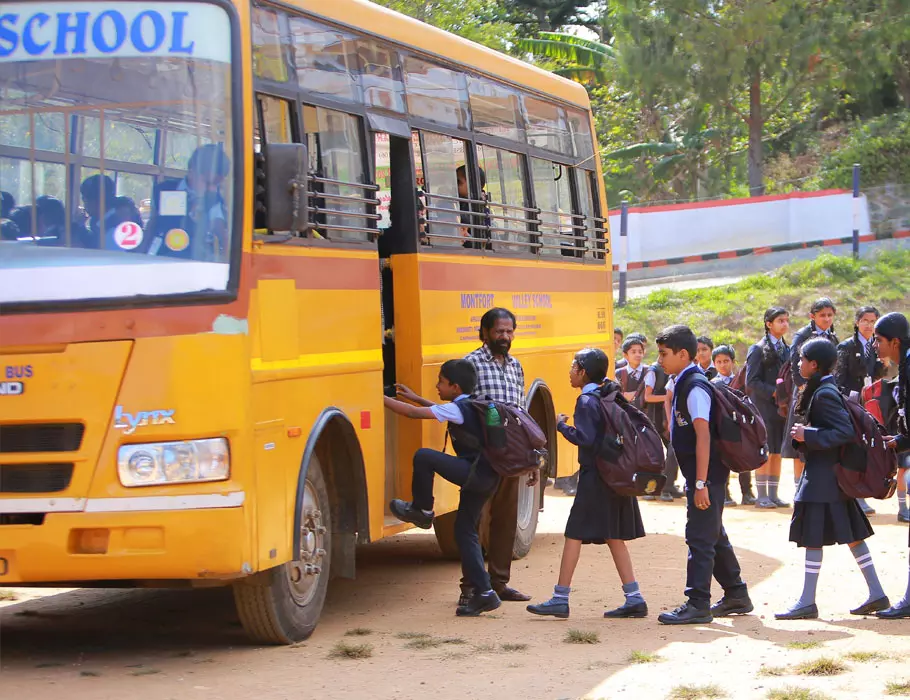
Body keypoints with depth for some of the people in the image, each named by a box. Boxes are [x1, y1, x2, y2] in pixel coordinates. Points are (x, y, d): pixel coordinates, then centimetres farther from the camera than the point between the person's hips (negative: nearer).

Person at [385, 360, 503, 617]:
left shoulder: (458, 409, -11)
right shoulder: (471, 406, 16)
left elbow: (412, 413, -12)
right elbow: (443, 411, 38)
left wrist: (380, 398, -5)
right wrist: (414, 397, 37)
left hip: (475, 473, -10)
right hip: (487, 478, 10)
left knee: (423, 457, -17)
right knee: (465, 529, 13)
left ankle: (421, 510, 2)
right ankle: (483, 593, 10)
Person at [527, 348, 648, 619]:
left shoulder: (586, 401, -13)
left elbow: (585, 439, -22)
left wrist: (562, 426, -10)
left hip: (595, 478, -8)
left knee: (574, 534, -3)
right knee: (614, 536, 12)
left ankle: (560, 599, -1)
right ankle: (634, 599, 9)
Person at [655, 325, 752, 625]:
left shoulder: (694, 387, -17)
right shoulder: (684, 383, 13)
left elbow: (703, 436, -22)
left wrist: (701, 483, -25)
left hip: (706, 473, -10)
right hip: (700, 475, 10)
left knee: (700, 538, -7)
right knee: (714, 537, 17)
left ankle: (698, 605, -4)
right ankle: (736, 596, 27)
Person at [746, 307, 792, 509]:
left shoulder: (787, 349, 16)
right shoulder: (758, 350, -4)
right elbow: (752, 381, -10)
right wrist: (774, 392, -18)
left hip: (782, 408, 6)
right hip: (764, 408, -6)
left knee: (777, 453, 7)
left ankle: (773, 495, 12)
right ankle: (761, 496, 0)